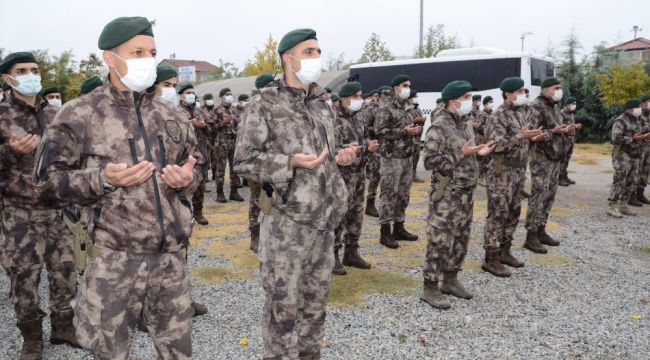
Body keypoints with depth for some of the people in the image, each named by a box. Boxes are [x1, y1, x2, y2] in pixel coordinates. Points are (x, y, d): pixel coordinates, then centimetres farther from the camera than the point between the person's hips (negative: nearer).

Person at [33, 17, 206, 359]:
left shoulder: (171, 114, 8)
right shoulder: (79, 114, -5)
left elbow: (197, 162, 17)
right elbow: (48, 175, -2)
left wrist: (188, 178, -6)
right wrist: (102, 179, -17)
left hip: (172, 253, 4)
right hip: (116, 257, -3)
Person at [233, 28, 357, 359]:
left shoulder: (322, 104, 11)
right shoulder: (264, 104, -9)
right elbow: (244, 161, -11)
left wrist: (339, 158, 0)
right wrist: (291, 162, -23)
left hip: (323, 218, 7)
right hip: (286, 221, -6)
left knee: (316, 298, 17)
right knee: (283, 302, 4)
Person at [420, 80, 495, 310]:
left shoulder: (465, 123, 11)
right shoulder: (439, 127, -17)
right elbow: (429, 161, -23)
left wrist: (479, 152, 3)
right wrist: (461, 153, -21)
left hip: (466, 193, 9)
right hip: (446, 195, -9)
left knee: (461, 239, 16)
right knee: (440, 242, -2)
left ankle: (450, 280, 31)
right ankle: (430, 288, 9)